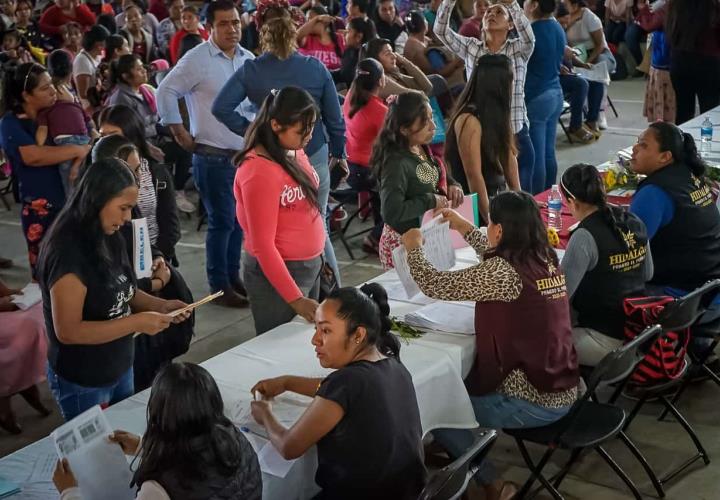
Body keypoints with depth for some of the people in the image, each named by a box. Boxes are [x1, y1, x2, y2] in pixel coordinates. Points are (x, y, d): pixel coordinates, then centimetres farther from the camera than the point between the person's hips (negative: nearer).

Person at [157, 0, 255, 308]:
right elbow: (166, 92, -9)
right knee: (222, 222, -1)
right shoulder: (197, 59, -10)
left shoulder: (249, 60, 8)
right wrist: (180, 134, -8)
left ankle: (234, 276, 28)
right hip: (214, 158, -6)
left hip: (247, 155, 6)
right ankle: (219, 285, 13)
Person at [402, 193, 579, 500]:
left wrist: (413, 248, 3)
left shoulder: (503, 273, -22)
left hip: (534, 402, -9)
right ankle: (454, 451, 36)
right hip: (562, 391, 9)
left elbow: (436, 286, -14)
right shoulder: (545, 259, 2)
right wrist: (465, 228, 27)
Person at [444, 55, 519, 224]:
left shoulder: (495, 114, 7)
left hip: (498, 198, 8)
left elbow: (508, 157, 12)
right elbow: (474, 176, -20)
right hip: (476, 206, -8)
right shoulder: (469, 121, -18)